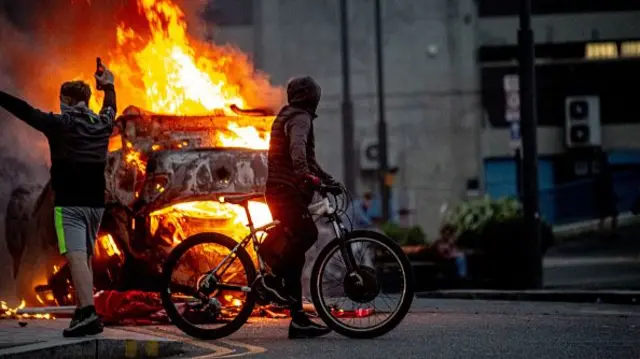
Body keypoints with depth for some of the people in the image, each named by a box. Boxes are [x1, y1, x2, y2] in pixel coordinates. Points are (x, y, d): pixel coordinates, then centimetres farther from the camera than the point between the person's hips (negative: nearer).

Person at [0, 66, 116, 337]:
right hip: (95, 203, 7)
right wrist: (108, 86, 52)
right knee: (85, 258, 16)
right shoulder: (102, 124, 11)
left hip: (70, 203, -7)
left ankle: (87, 312, -32)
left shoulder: (61, 124, -8)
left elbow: (25, 110, -9)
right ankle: (86, 314, 15)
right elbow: (110, 107, 33)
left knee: (76, 256, -17)